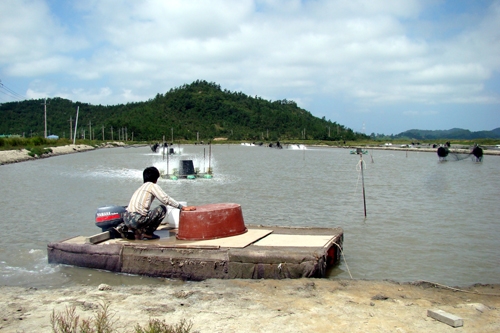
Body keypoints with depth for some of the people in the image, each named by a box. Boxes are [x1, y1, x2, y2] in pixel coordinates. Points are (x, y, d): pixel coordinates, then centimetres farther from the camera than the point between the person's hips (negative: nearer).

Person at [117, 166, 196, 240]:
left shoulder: (141, 187, 26)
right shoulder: (153, 186, 2)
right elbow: (166, 199, -6)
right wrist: (183, 207, 0)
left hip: (126, 218, 8)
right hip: (137, 219, -8)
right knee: (162, 209, 6)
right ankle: (147, 233, 5)